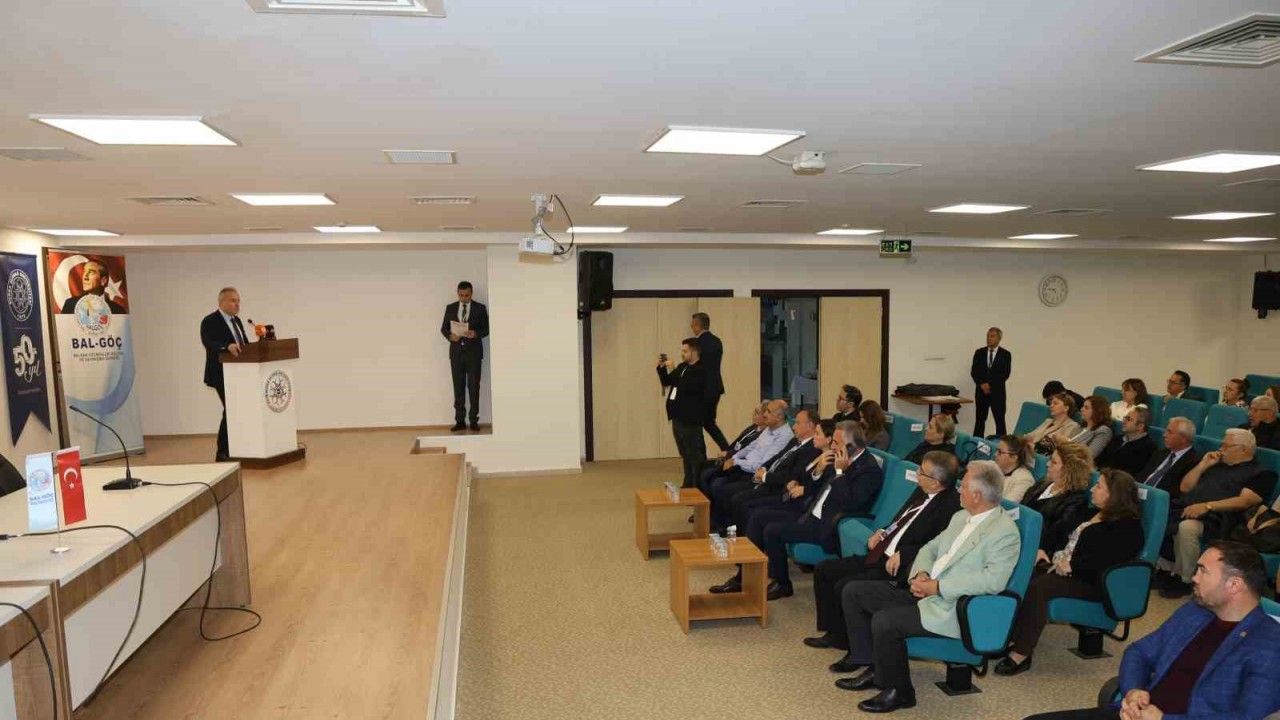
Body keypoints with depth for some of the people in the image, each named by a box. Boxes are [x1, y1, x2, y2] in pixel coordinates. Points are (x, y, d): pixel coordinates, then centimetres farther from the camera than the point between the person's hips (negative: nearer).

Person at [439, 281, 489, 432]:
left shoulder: (480, 308, 3)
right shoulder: (450, 308, 10)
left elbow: (486, 329, 1)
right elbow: (443, 328, 11)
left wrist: (476, 334, -19)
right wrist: (450, 336, -11)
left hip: (473, 351, -2)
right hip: (456, 351, 2)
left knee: (473, 386, -3)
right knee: (458, 387, 2)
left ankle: (474, 421, 2)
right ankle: (460, 421, 5)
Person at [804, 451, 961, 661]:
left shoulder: (951, 504, -17)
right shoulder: (921, 492, 11)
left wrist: (902, 555, -23)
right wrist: (882, 532, 9)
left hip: (898, 567, -10)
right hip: (879, 557, 10)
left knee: (845, 587, -23)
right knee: (823, 570, 7)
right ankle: (834, 633, 20)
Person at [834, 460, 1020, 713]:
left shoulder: (1005, 531, -13)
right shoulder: (961, 517, 14)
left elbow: (994, 580, -25)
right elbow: (930, 548, 20)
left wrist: (937, 586, -22)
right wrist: (920, 574, -3)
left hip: (951, 610, -9)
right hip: (925, 592, 9)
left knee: (884, 621, -28)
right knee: (853, 592, 2)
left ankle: (898, 691, -3)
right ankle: (874, 668, 12)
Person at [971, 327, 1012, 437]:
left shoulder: (1005, 354, 1)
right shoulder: (979, 352, 8)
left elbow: (1005, 374, -6)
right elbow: (973, 371, 3)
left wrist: (990, 385, -13)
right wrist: (982, 384, -11)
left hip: (997, 392, -2)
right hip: (981, 391, 2)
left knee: (1000, 420, -1)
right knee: (980, 419, 5)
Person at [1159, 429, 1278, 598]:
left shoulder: (1261, 474, 9)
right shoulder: (1217, 465, 29)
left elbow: (1244, 501, -9)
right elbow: (1185, 488, 27)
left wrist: (1207, 505, -20)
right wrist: (1203, 465, 16)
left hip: (1213, 518, -7)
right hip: (1184, 509, 7)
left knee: (1186, 527, -37)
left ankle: (1185, 580, -18)